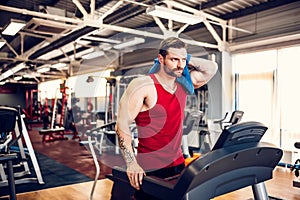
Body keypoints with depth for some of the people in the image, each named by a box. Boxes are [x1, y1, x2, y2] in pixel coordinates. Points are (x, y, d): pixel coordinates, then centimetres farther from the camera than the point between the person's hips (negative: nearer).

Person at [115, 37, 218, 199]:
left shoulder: (183, 84, 6)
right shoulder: (143, 86, -13)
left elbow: (211, 68, 17)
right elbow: (122, 125, -17)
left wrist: (186, 60, 4)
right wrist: (131, 163, -23)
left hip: (178, 165, 6)